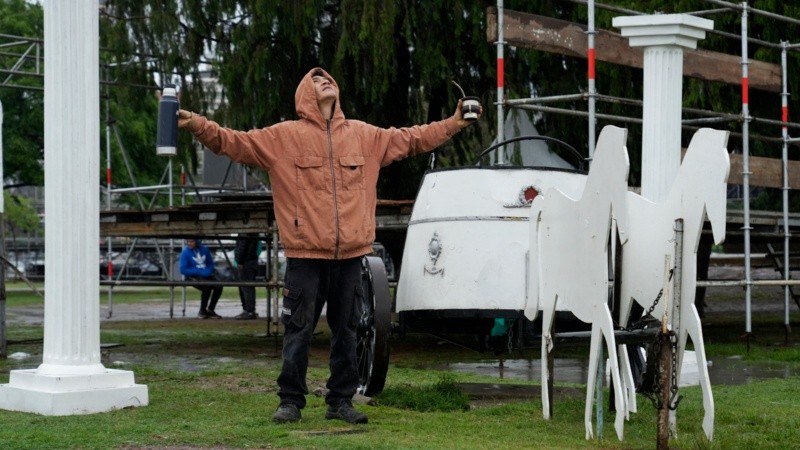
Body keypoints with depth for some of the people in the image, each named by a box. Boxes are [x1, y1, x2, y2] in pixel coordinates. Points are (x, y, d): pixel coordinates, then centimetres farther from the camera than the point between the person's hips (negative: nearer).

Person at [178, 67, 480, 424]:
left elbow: (410, 139, 21)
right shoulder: (284, 136, 1)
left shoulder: (365, 136, 12)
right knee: (298, 331, 1)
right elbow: (235, 142, -3)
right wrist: (198, 125, -17)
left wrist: (453, 124, 21)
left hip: (350, 253, 3)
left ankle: (341, 401, 19)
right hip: (306, 254, -3)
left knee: (346, 331, 9)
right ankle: (291, 401, 11)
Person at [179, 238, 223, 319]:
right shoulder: (185, 252, -5)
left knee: (218, 286, -23)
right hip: (193, 277, -5)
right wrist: (200, 272, -18)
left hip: (206, 276, 5)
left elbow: (211, 264, 16)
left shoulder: (204, 250, 7)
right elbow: (183, 270, -10)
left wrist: (208, 271, -8)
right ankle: (202, 312, -14)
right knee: (207, 287, -33)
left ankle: (210, 310, -4)